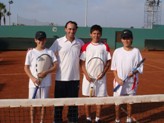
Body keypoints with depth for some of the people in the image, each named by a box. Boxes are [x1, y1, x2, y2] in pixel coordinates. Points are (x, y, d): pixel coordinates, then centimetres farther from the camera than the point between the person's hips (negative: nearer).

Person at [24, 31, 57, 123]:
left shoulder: (50, 52, 1)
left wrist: (46, 72, -19)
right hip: (33, 82, 0)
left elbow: (55, 65, -3)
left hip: (46, 82, 1)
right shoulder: (31, 52, 0)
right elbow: (26, 67, 0)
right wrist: (33, 78, -14)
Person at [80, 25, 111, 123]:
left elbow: (108, 62, 3)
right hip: (88, 76, 0)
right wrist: (86, 75, -10)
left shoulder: (105, 46, 2)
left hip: (100, 76, 0)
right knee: (88, 97, 6)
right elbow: (82, 62, 1)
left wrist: (103, 73, -11)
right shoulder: (85, 47, 1)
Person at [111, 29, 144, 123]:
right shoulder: (117, 51, 1)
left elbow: (140, 67, 0)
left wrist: (133, 73, -19)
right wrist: (117, 78, -9)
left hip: (132, 81, 0)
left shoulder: (136, 51, -1)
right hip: (119, 81, 0)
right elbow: (114, 67, 2)